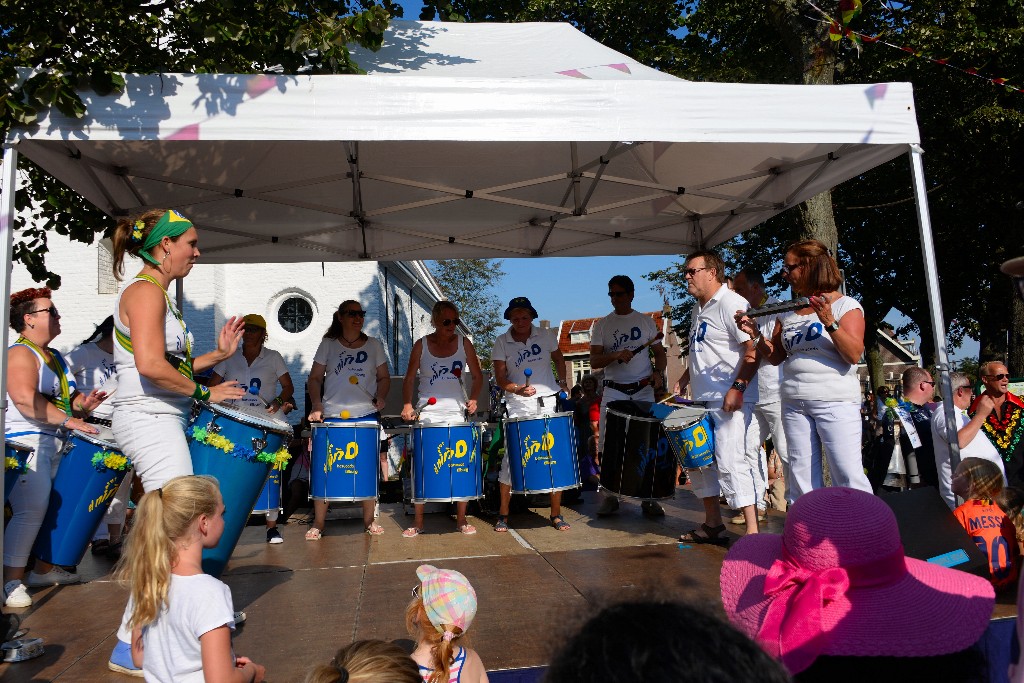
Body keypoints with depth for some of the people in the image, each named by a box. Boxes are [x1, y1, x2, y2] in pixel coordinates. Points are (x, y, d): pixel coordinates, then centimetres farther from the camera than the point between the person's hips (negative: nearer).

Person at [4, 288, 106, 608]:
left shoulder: (55, 357, 18)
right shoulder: (20, 354, -10)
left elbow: (64, 398, 27)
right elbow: (26, 399, -24)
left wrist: (81, 404, 5)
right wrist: (68, 420, -28)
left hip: (55, 445, 9)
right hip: (25, 444, -9)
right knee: (32, 509, -15)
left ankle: (44, 569, 26)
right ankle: (11, 580, -4)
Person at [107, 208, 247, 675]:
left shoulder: (158, 295, 17)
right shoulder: (145, 291, -13)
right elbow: (150, 365, -26)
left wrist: (218, 354, 9)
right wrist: (205, 393, -16)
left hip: (161, 421, 10)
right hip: (150, 421, -10)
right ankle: (131, 649, 1)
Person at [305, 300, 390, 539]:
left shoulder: (374, 345, 10)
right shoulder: (328, 345, 6)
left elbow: (384, 377, 13)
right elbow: (315, 378, 6)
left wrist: (381, 398, -5)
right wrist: (317, 407, -6)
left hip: (367, 415, 1)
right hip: (333, 416, -1)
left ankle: (369, 520, 17)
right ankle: (318, 523, 11)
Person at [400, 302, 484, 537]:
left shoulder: (464, 343, 4)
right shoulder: (421, 345, 1)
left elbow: (477, 376, 10)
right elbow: (409, 379, 4)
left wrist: (473, 399, -6)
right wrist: (407, 405, -10)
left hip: (457, 414, 1)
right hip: (427, 415, -1)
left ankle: (461, 520, 14)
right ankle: (418, 522, 11)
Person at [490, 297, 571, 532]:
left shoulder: (546, 336, 4)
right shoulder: (501, 343, -2)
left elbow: (558, 359, 22)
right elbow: (500, 378, -6)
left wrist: (562, 382, 13)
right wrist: (518, 389, -23)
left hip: (548, 403, 2)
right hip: (519, 406, -2)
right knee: (512, 457, -6)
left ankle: (556, 514, 13)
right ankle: (503, 514, 8)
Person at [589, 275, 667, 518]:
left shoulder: (646, 321, 9)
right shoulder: (602, 325, 5)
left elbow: (660, 353, 12)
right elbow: (594, 361, -2)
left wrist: (658, 372, -8)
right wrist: (615, 355, -21)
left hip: (644, 391, 1)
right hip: (613, 392, 0)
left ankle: (649, 498, 10)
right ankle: (609, 496, 11)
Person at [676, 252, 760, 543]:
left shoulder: (732, 304, -12)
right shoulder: (698, 310, 17)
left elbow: (753, 350, -19)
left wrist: (738, 387, -26)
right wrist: (685, 377, 16)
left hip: (731, 402, -10)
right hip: (702, 401, 10)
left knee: (731, 462, -12)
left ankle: (752, 532, -4)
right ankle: (713, 525, 27)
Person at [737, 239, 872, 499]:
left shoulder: (845, 305, -2)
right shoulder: (788, 313, 13)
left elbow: (854, 355, -13)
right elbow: (775, 356, 14)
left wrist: (829, 322, -23)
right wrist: (756, 335, -2)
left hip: (835, 401, -5)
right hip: (794, 403, 6)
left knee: (848, 474, -8)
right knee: (801, 476, 7)